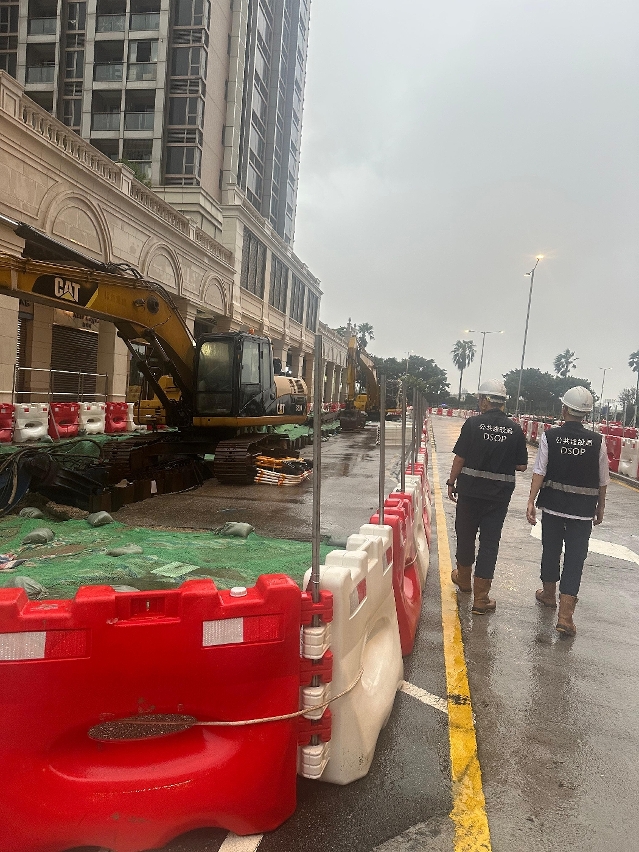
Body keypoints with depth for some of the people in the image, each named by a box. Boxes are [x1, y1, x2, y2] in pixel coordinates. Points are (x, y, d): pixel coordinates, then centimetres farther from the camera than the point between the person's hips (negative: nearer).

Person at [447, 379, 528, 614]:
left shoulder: (473, 423, -8)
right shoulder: (515, 429, -2)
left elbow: (460, 458, -8)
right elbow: (522, 465, 1)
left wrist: (451, 482, 4)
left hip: (471, 490, -1)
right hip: (500, 494, 1)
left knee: (465, 533, 18)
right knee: (490, 542, 5)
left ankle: (464, 578, 39)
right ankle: (481, 598, 7)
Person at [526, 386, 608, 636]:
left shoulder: (550, 436, -8)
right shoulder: (597, 441, -6)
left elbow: (539, 472, -12)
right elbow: (602, 482, 1)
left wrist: (531, 501, -9)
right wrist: (600, 508, 13)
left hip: (553, 505, 1)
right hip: (582, 510, -1)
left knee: (551, 549, 18)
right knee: (575, 558, 3)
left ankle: (548, 593, 39)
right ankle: (565, 614, -1)